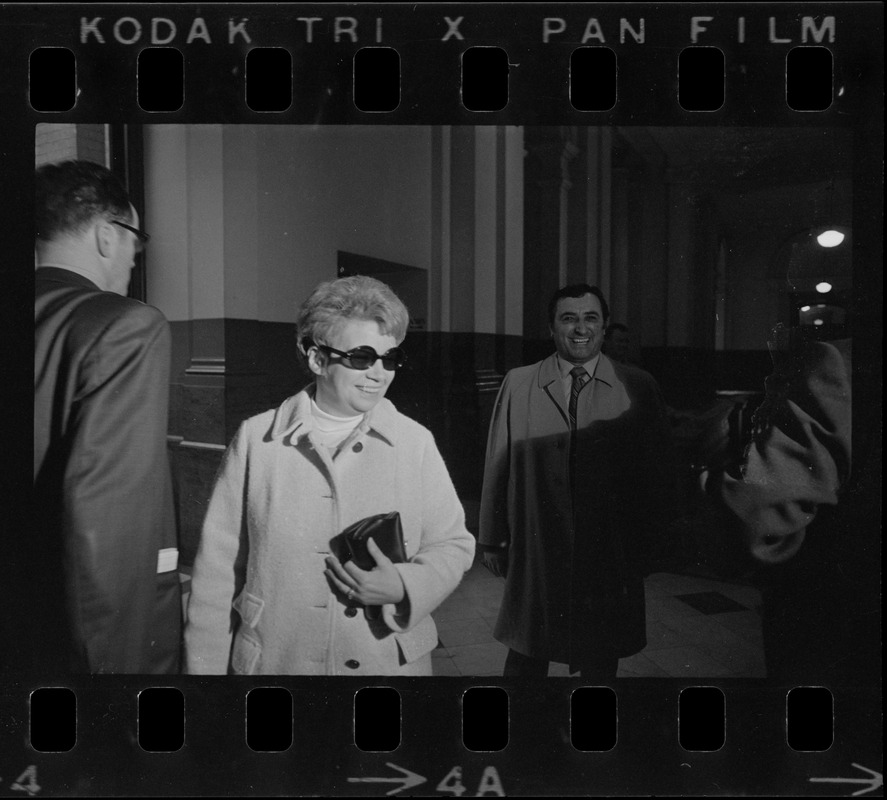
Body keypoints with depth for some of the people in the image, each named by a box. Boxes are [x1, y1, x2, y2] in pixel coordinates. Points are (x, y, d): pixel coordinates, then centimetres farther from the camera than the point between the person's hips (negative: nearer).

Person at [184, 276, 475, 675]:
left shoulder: (415, 442, -3)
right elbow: (218, 568, -2)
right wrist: (206, 665, -2)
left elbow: (453, 545, 2)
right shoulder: (256, 439, -5)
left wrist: (404, 587, -15)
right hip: (273, 661, 0)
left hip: (391, 661, 1)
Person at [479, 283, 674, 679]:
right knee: (525, 661, 12)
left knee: (600, 662, 13)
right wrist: (492, 541, 3)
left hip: (610, 557, 0)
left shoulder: (639, 387, 0)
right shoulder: (517, 384, 1)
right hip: (533, 554, 0)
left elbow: (656, 470, 4)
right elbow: (497, 466, 2)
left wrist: (643, 547, 5)